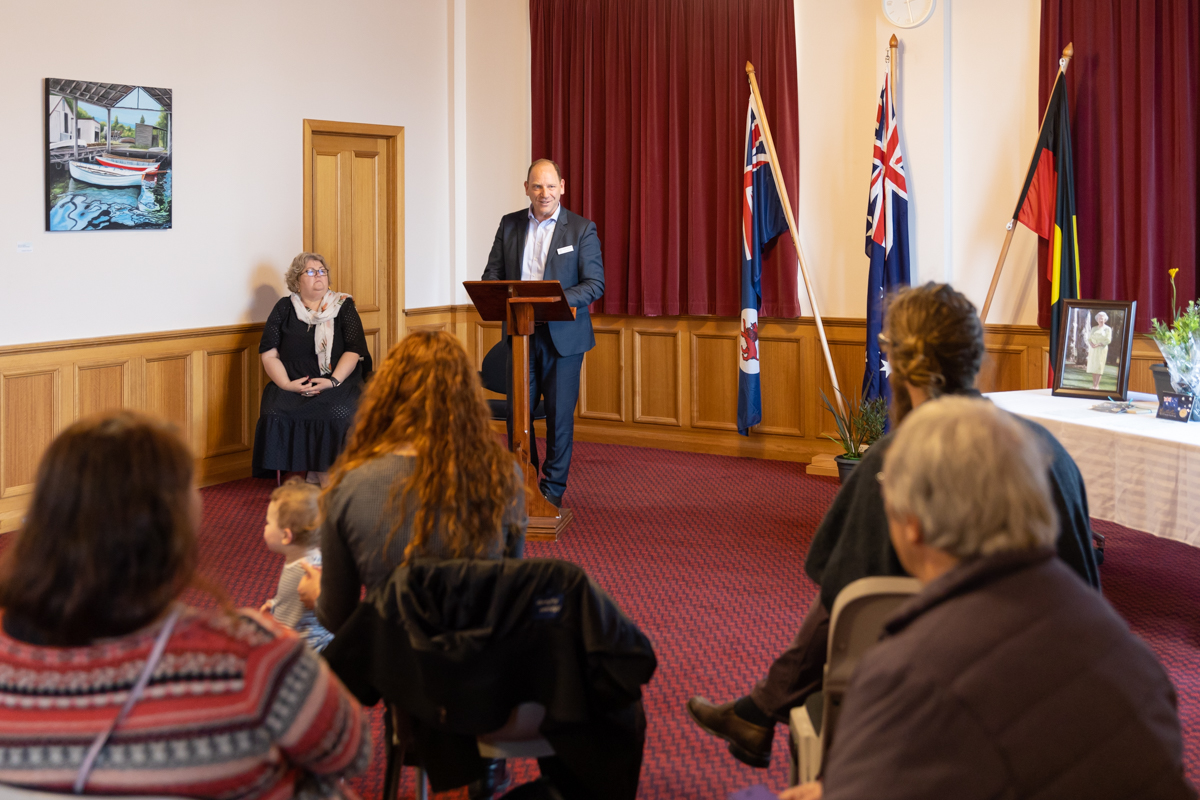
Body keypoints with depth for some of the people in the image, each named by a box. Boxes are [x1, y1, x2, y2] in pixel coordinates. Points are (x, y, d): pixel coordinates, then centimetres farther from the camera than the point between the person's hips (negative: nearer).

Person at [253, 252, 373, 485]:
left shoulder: (343, 306, 10)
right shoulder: (284, 308, 12)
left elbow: (354, 350, 1)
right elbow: (269, 354, 6)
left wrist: (333, 381, -14)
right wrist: (286, 383, -11)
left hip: (337, 382, -1)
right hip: (292, 385, 1)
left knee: (338, 414, -33)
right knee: (274, 414, -29)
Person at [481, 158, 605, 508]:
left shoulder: (582, 229, -2)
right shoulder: (509, 224, 8)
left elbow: (595, 284, -7)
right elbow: (492, 274, 9)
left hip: (563, 335, -3)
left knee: (559, 414, 4)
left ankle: (553, 489, 15)